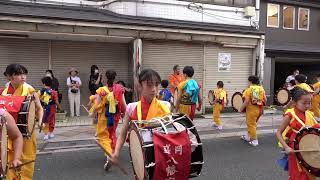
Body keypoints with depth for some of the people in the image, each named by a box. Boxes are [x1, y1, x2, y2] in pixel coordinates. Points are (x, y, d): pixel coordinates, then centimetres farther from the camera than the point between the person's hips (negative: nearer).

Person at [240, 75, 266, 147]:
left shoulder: (249, 89, -14)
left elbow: (246, 101, -18)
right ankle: (248, 136, 36)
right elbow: (265, 100, 5)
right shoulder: (261, 89, 4)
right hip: (259, 109, 7)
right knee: (252, 123, 22)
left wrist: (241, 108, -7)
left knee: (251, 125, 4)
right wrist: (261, 105, 21)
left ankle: (254, 141, 8)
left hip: (252, 110, -7)